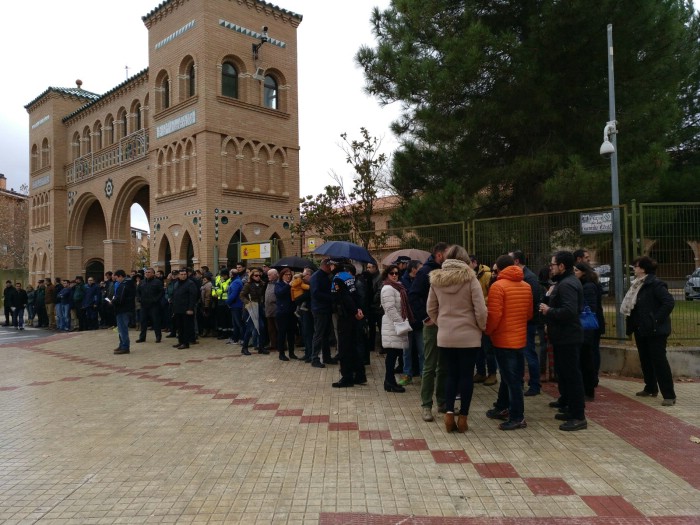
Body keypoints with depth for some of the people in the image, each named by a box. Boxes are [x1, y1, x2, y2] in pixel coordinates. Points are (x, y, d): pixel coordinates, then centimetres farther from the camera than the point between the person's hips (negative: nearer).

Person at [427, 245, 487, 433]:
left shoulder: (436, 279, 1)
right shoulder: (470, 278, -10)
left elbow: (431, 309, 7)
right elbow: (480, 310, -10)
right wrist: (482, 328, 6)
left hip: (445, 336, 3)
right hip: (468, 335, -3)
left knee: (451, 374, 13)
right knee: (466, 375, 7)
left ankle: (449, 414, 5)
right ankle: (462, 417, 12)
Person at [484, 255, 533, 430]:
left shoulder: (498, 286, -15)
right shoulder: (526, 286, 6)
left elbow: (494, 315, -19)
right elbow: (529, 314, 12)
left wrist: (488, 331, -3)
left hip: (503, 339, -7)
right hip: (520, 338, 7)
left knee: (511, 378, -2)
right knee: (511, 375, 16)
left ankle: (517, 417, 3)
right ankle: (502, 408, 28)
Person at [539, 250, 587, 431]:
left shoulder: (567, 284, -20)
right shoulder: (565, 281, 16)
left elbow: (569, 311, -31)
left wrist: (549, 311, -18)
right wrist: (550, 298, 6)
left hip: (567, 337, -11)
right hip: (564, 336, 11)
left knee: (572, 375, -6)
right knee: (565, 372, 19)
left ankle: (579, 417, 1)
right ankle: (571, 408, 32)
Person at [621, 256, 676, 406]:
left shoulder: (655, 284, -15)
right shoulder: (638, 284, 12)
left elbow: (669, 302, -23)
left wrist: (657, 320, -22)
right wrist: (633, 323, 9)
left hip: (655, 330, -9)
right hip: (641, 329, 9)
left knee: (659, 361, -7)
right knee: (645, 359, 17)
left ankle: (669, 395, -2)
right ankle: (650, 388, 30)